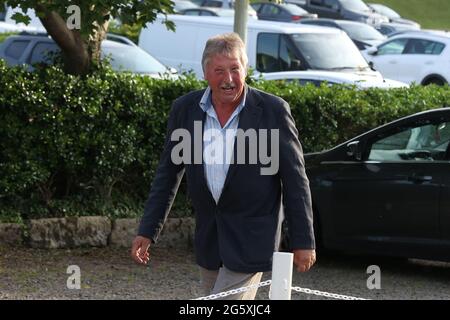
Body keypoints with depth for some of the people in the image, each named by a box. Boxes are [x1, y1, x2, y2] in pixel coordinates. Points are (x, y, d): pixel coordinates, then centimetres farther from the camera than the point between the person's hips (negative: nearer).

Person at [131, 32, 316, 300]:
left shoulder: (273, 111, -11)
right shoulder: (185, 110, 0)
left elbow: (295, 180, -6)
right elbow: (168, 174, 8)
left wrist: (303, 242, -7)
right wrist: (148, 231, 4)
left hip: (252, 238, -5)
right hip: (208, 237, 5)